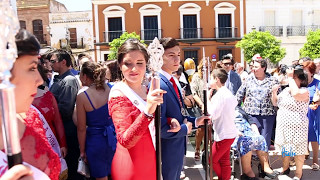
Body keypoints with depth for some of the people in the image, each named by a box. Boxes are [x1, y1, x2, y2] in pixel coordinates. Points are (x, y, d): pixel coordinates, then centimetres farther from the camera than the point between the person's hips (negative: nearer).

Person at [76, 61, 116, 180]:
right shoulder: (111, 88, -6)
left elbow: (81, 128, -11)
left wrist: (82, 151, 2)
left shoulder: (82, 97, -17)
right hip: (113, 137, 4)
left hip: (96, 140, -4)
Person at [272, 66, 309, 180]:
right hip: (283, 126, 6)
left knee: (298, 150, 5)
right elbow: (275, 103, 16)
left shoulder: (304, 91, -11)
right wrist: (274, 92, -4)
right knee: (285, 148, 18)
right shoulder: (286, 90, 9)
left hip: (297, 127, -6)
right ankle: (285, 168, 37)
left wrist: (290, 78, -25)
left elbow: (296, 94, -35)